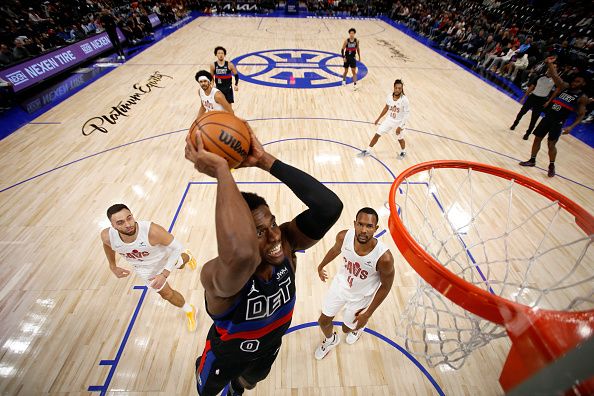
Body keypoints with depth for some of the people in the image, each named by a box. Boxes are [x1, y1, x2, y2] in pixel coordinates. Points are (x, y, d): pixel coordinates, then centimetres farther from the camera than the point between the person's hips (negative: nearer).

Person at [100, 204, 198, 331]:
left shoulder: (152, 231, -46)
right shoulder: (107, 236, -33)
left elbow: (176, 247, -31)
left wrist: (165, 274, -37)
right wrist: (113, 267, 2)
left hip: (164, 256, -2)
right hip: (145, 268, 2)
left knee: (180, 263, 33)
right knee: (167, 294, 14)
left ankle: (186, 257, 73)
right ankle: (189, 311, 44)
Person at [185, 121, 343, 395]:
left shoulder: (286, 242, -31)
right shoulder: (216, 276, -45)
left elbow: (330, 206, -47)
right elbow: (242, 253, -71)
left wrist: (265, 160, -49)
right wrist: (220, 169, -61)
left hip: (268, 348, 5)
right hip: (226, 356, -4)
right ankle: (202, 369, 68)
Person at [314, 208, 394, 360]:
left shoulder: (384, 257, -37)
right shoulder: (344, 236, -29)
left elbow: (386, 286, -17)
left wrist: (368, 314, -10)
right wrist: (321, 266, 14)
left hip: (361, 295, -2)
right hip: (341, 283, 3)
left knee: (347, 329, 20)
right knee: (323, 321, 17)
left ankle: (359, 326, 58)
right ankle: (330, 340, 53)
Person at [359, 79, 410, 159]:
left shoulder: (404, 99, -22)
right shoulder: (389, 96, -9)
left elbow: (406, 114, -18)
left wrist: (400, 127, -24)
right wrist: (378, 118, 12)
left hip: (398, 123, -4)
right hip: (389, 120, 4)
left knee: (400, 139, 14)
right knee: (377, 134, 3)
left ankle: (403, 152, 44)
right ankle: (368, 150, 17)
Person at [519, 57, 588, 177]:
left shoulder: (582, 98, -4)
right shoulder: (565, 86, 5)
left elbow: (581, 114, -3)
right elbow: (555, 76, -6)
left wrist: (571, 126, -16)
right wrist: (549, 64, -20)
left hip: (558, 122, -4)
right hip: (548, 116, 4)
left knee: (551, 144, -4)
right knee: (537, 138, 8)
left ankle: (551, 166, 12)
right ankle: (532, 160, 22)